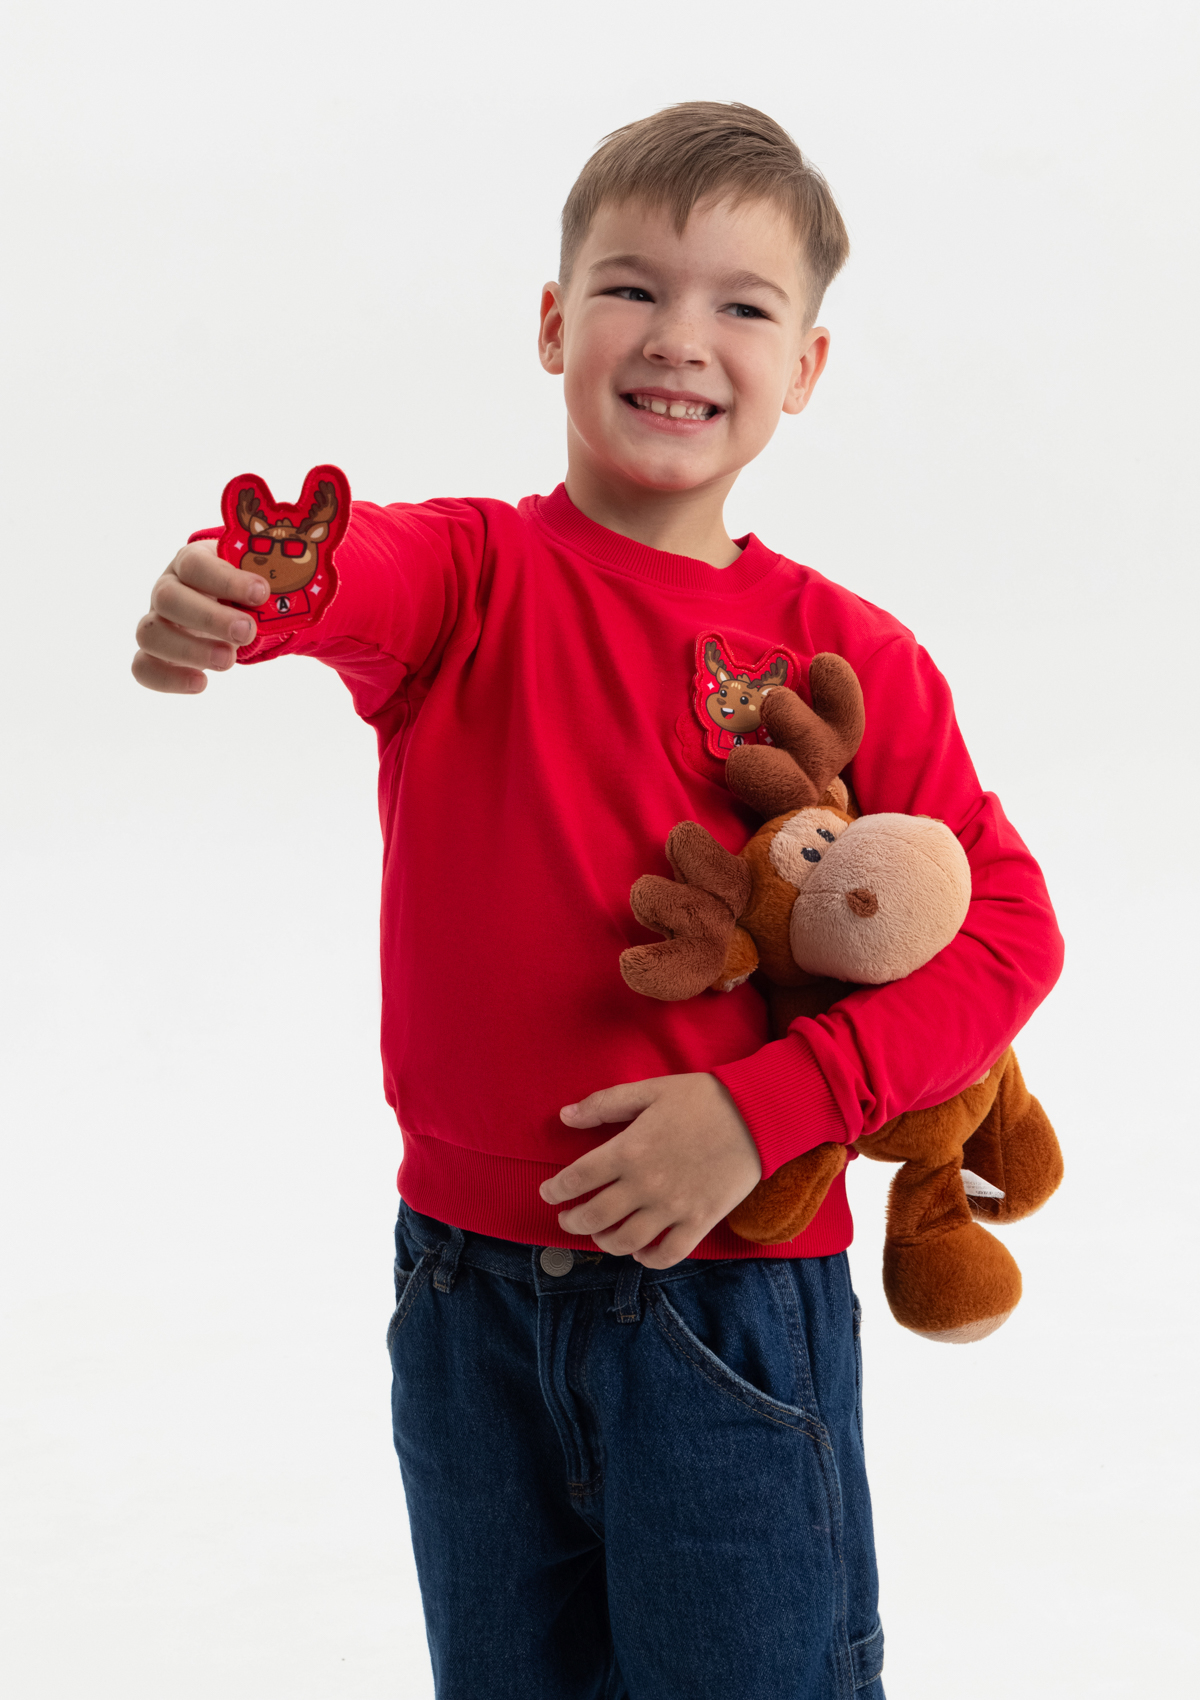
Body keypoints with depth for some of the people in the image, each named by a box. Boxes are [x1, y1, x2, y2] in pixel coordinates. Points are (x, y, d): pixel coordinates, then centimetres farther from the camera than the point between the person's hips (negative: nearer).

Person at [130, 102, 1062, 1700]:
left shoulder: (847, 656, -5)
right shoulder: (475, 572, -4)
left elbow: (1003, 929, -7)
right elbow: (364, 578, -27)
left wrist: (762, 1108, -18)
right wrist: (232, 596, -52)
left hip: (732, 1290, -2)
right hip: (467, 1283, 2)